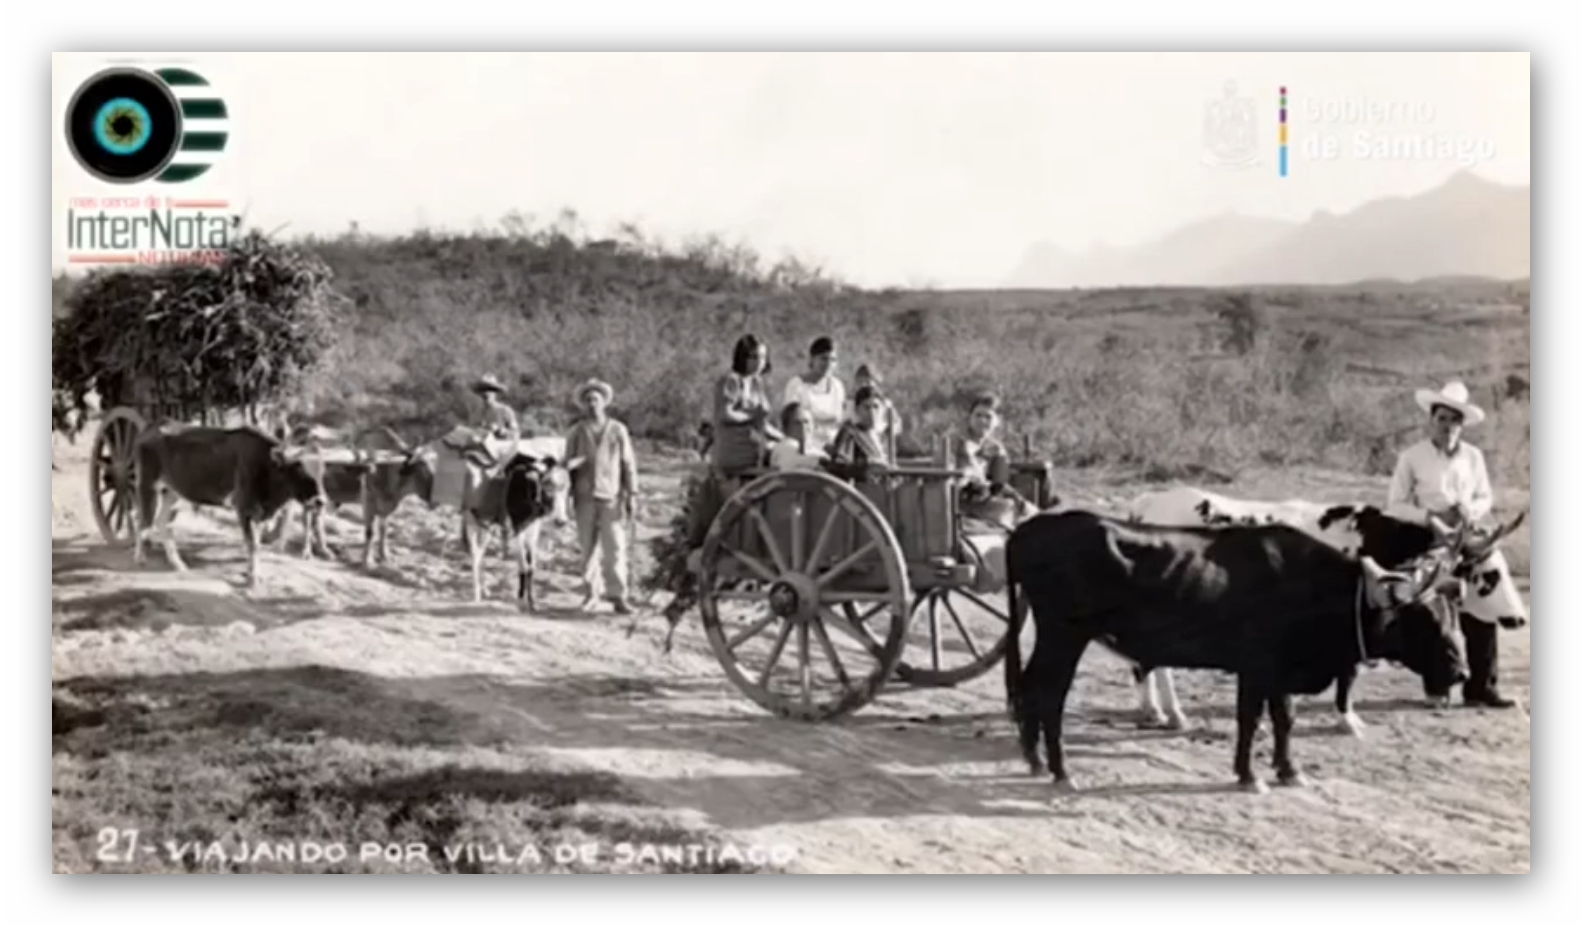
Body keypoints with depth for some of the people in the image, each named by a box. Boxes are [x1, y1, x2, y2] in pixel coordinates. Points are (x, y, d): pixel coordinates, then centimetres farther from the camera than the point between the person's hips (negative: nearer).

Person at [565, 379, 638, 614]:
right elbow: (569, 464, 12)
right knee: (587, 547, 5)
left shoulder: (618, 430, 5)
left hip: (611, 497, -1)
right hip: (585, 497, 2)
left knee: (615, 547, -6)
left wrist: (631, 495, 1)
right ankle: (591, 592, 15)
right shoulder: (577, 432, 8)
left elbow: (628, 464, 6)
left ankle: (617, 595, -3)